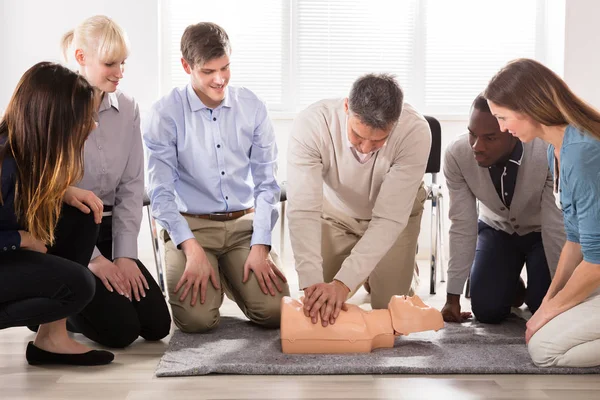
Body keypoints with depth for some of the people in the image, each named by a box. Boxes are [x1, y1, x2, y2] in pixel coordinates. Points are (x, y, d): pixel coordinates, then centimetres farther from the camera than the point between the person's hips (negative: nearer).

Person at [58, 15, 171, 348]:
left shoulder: (127, 110, 1)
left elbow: (131, 188, 3)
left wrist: (125, 255, -4)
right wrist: (92, 259, -15)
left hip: (106, 230, 6)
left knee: (157, 325, 0)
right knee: (120, 329, -14)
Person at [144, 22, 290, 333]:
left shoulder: (252, 108, 1)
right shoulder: (166, 114, -7)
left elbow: (266, 183, 2)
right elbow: (161, 192, -9)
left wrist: (260, 246, -9)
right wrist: (192, 249, -20)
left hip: (244, 224, 3)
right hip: (190, 226, -2)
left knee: (275, 312, -15)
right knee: (196, 318, -22)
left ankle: (228, 277, 18)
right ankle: (180, 274, 14)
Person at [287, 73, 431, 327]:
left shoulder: (415, 132, -36)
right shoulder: (310, 125, -36)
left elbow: (389, 219, -35)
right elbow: (303, 211, -37)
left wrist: (343, 283, -42)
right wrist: (311, 282, -48)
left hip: (393, 216, -1)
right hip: (336, 212, 1)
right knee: (318, 312, 0)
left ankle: (399, 266, 29)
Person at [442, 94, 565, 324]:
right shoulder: (456, 155, -28)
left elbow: (558, 228, -30)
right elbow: (462, 225, -20)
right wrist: (453, 297, -18)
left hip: (542, 231, -2)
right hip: (497, 228, 2)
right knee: (487, 310, -10)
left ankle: (531, 290, 21)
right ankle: (513, 287, 25)